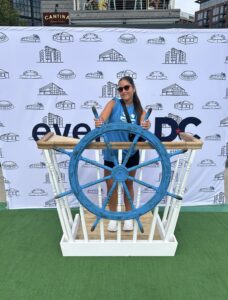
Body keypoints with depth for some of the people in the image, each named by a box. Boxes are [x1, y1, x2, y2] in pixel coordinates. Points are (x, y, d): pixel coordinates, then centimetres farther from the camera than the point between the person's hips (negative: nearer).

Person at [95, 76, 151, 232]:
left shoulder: (139, 110, -2)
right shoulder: (114, 103, -6)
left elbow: (143, 127, -18)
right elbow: (102, 117, -24)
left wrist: (146, 126, -42)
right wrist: (99, 122, -47)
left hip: (131, 153, 1)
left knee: (128, 184, 14)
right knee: (111, 185, 7)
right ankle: (113, 217, 27)